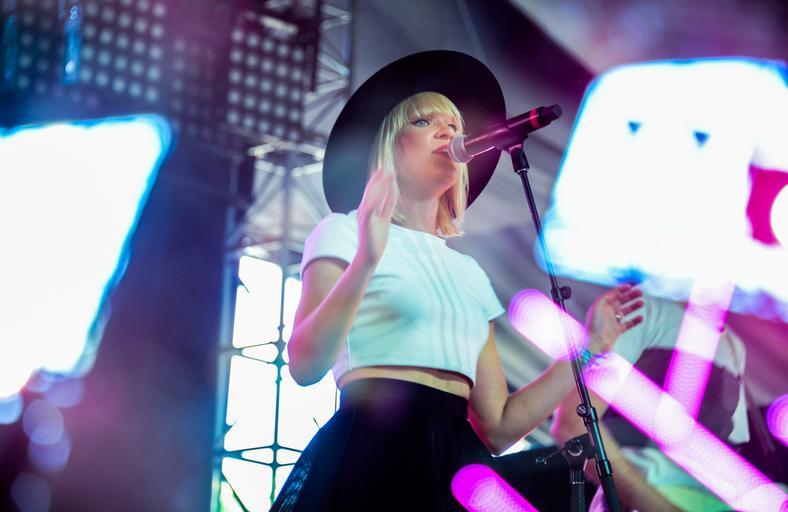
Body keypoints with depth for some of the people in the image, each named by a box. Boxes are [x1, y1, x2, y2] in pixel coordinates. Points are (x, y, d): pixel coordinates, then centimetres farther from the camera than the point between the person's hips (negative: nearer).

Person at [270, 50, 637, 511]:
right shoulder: (345, 232, 7)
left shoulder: (469, 272, 22)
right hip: (373, 456, -5)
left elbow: (498, 426, 15)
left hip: (455, 464, 5)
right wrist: (365, 261, -21)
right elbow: (305, 365, -10)